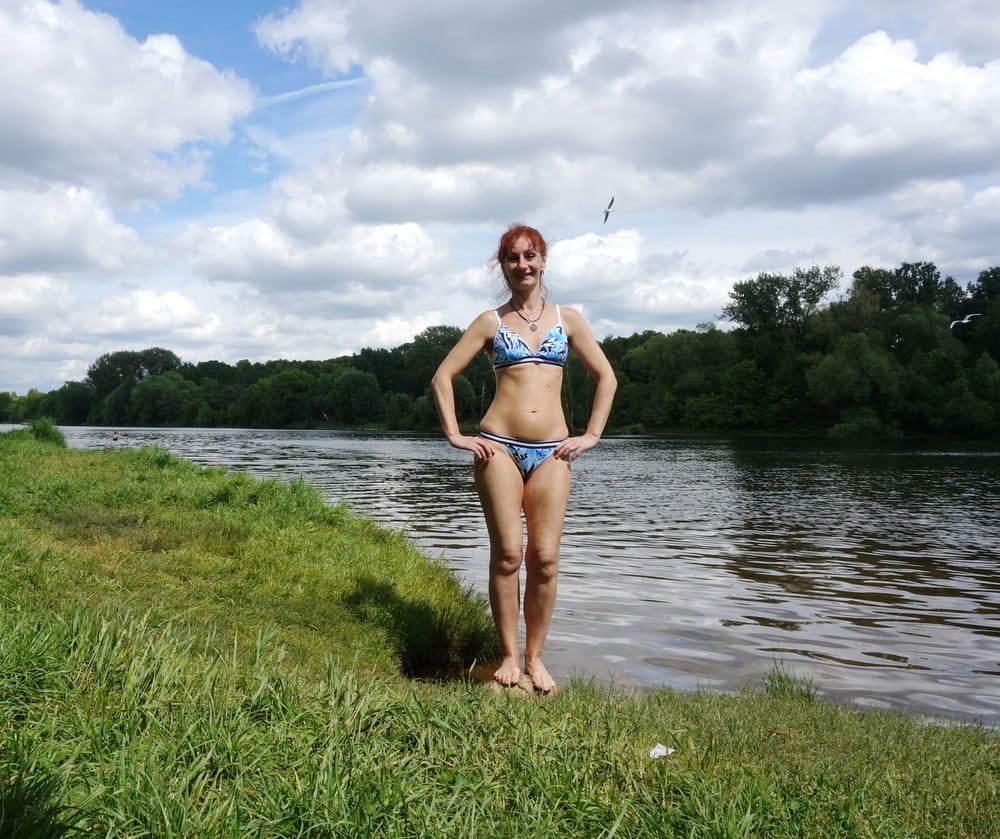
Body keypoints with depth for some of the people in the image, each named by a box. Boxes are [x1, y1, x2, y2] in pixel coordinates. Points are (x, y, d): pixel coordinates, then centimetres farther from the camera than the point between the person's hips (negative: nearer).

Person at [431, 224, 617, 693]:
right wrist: (455, 435, -1)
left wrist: (592, 435, 8)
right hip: (499, 447, -1)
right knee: (508, 553, -6)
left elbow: (606, 377, 16)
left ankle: (535, 658, 11)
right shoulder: (491, 322, 8)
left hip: (551, 452, 2)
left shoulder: (567, 319, 12)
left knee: (545, 558, -2)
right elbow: (442, 376, 7)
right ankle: (508, 656, 7)